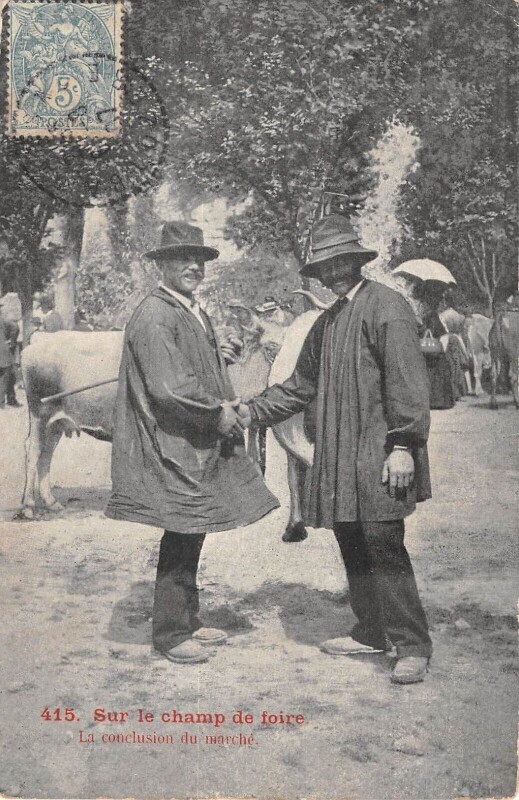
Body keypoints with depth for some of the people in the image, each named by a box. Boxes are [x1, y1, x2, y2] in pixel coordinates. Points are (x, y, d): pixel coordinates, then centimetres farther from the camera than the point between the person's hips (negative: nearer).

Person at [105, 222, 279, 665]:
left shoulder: (196, 312, 16)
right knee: (181, 537, -4)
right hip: (172, 449, -10)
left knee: (192, 534, 16)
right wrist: (217, 413, -13)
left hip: (203, 445, 10)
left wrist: (228, 408, 4)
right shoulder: (153, 316, -15)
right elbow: (169, 388, -23)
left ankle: (188, 621, 29)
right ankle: (170, 633, 11)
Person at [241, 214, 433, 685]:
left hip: (378, 457, -8)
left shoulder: (387, 307, -8)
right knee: (353, 548, 12)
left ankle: (413, 646, 4)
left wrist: (403, 446, -19)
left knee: (384, 548, -7)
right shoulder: (328, 321, 17)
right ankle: (372, 633, 25)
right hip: (339, 457, 8)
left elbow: (408, 382, -14)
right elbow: (301, 385, 23)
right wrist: (252, 413, 15)